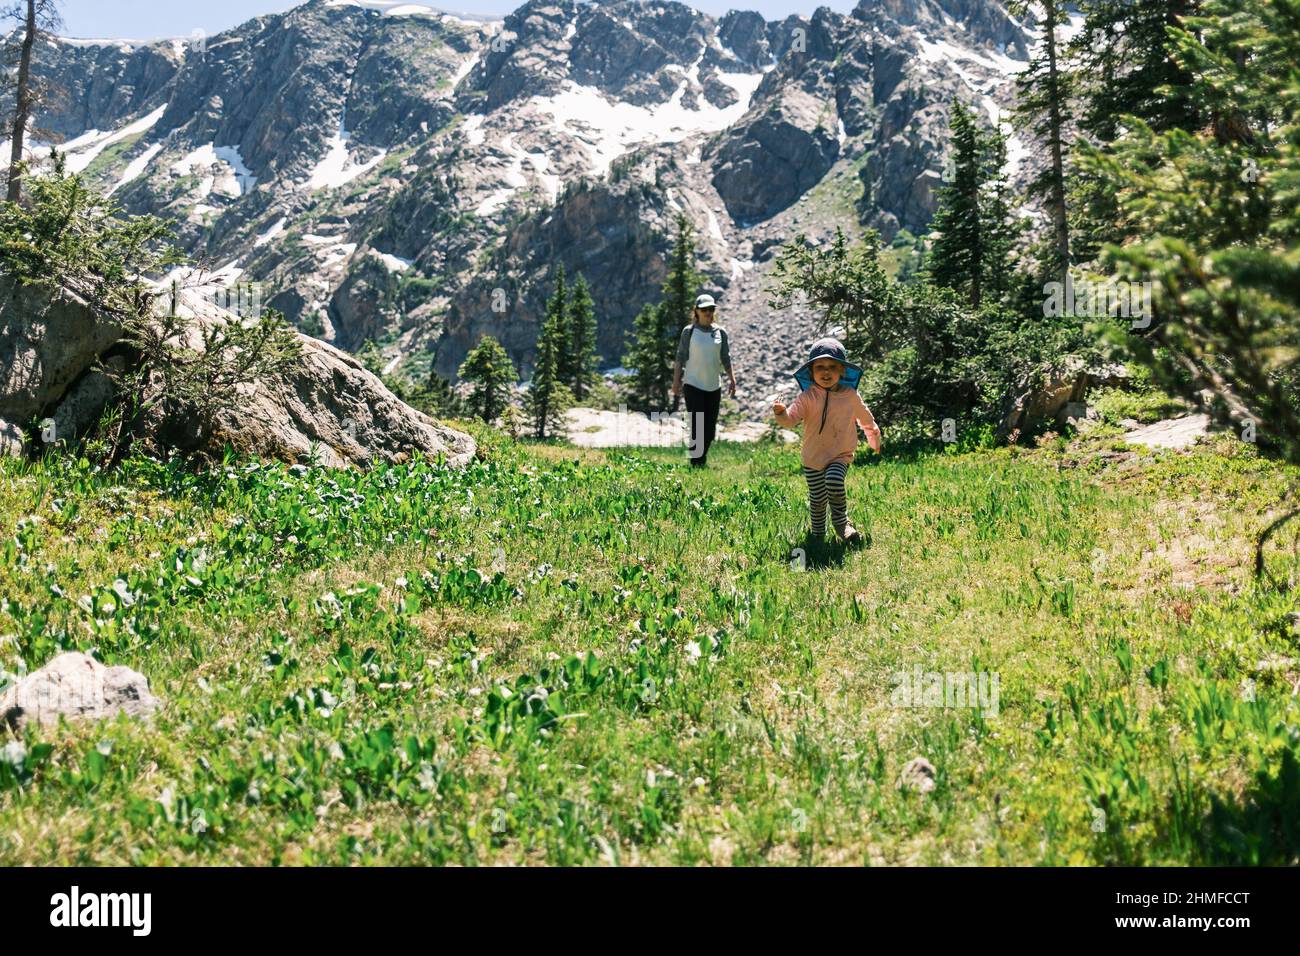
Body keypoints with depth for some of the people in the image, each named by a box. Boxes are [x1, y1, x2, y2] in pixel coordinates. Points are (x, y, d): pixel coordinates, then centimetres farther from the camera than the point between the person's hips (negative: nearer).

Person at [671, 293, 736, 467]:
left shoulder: (720, 333, 7)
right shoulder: (689, 332, -2)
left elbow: (725, 359, 12)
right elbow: (680, 358, -1)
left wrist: (732, 379, 5)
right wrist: (676, 381, -6)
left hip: (714, 387, 4)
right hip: (693, 385, -4)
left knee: (710, 430, 7)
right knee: (698, 427, -8)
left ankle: (702, 460, 23)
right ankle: (696, 463, 0)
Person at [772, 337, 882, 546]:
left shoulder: (851, 396, -3)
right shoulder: (808, 397, -9)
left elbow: (865, 417, 14)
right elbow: (792, 419, -20)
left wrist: (874, 438, 28)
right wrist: (781, 413, -43)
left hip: (840, 455, 0)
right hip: (813, 458, 1)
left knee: (834, 481, -28)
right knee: (817, 500, 6)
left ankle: (841, 521, -5)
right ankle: (817, 531, 32)